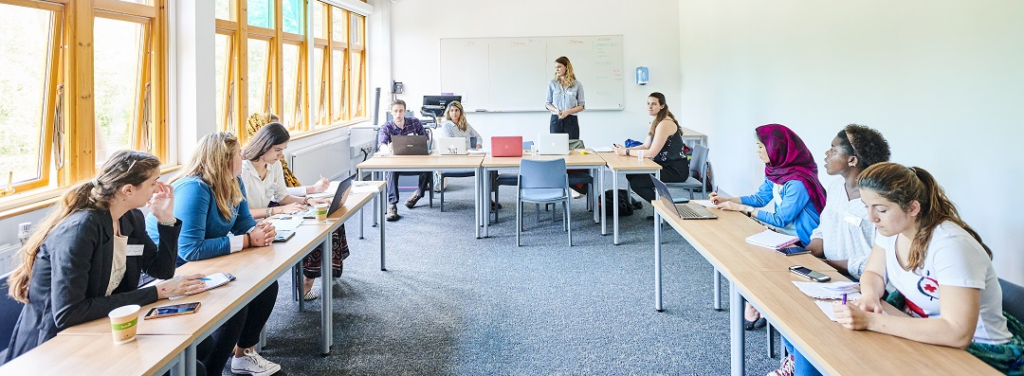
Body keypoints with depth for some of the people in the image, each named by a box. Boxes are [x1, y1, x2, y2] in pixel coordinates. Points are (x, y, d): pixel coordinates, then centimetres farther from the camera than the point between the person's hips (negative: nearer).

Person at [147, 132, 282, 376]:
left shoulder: (233, 183, -1)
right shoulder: (194, 189, -29)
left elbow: (244, 222, 8)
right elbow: (191, 250, -34)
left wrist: (259, 231, -18)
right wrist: (247, 241, -29)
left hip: (206, 264, 9)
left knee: (266, 283, -1)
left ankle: (244, 354, 17)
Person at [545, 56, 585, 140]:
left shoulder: (577, 85, 1)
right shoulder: (552, 83, 4)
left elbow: (581, 106, 3)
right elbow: (547, 104, 8)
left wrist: (568, 111, -13)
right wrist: (556, 110, -13)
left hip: (571, 120, -1)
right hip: (556, 120, 1)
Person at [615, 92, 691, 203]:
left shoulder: (665, 124, -20)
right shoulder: (656, 122, 12)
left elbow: (651, 153, -23)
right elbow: (646, 146, 10)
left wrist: (626, 152, -18)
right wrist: (625, 149, -4)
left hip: (676, 170, -10)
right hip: (666, 165, 10)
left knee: (636, 182, -17)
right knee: (631, 174, 4)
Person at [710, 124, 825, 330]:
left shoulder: (798, 183, -25)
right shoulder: (776, 171, 3)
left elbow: (780, 220, -21)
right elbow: (759, 198, 14)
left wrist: (740, 208, -17)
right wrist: (725, 199, 4)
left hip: (802, 244, -8)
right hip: (785, 234, 9)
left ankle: (754, 311, 4)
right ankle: (754, 308, 0)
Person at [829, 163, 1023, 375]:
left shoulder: (950, 245, -30)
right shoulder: (892, 227, -6)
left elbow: (957, 334, -37)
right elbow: (873, 273, 8)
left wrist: (870, 321, -38)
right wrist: (870, 297, -17)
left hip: (973, 348, -7)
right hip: (915, 328, 8)